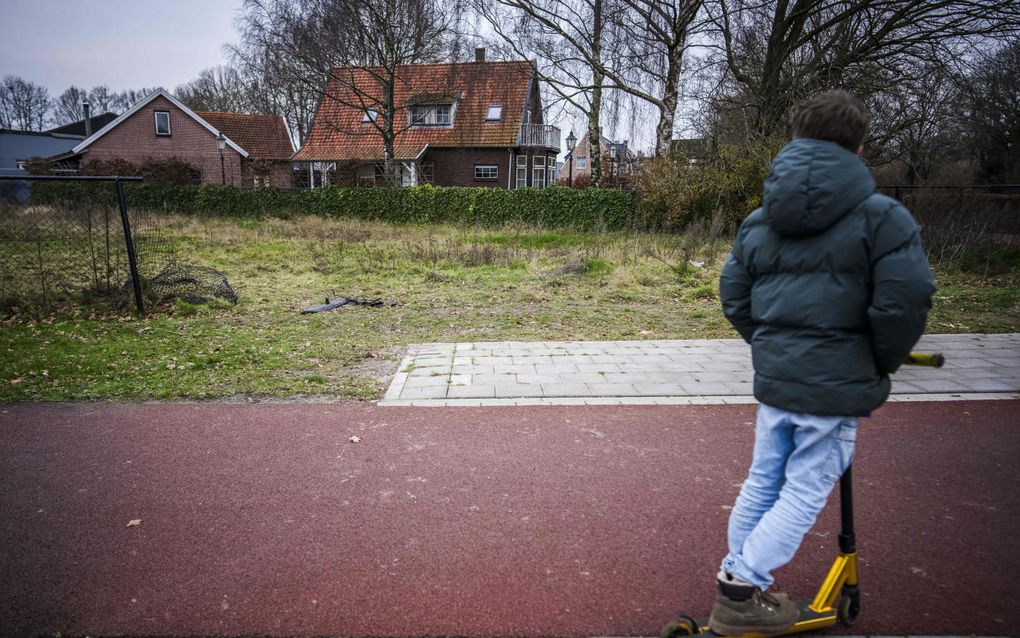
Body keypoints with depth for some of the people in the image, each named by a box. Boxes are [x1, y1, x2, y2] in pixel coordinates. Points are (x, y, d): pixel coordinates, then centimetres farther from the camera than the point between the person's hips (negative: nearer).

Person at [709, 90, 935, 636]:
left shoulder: (758, 221, 8)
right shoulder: (881, 216, -8)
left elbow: (734, 297, 10)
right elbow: (906, 300, -14)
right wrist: (884, 363, 2)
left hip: (773, 379, 6)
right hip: (837, 385, -5)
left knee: (763, 479, 18)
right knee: (805, 491, 6)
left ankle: (737, 583, 30)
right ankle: (742, 591, 8)